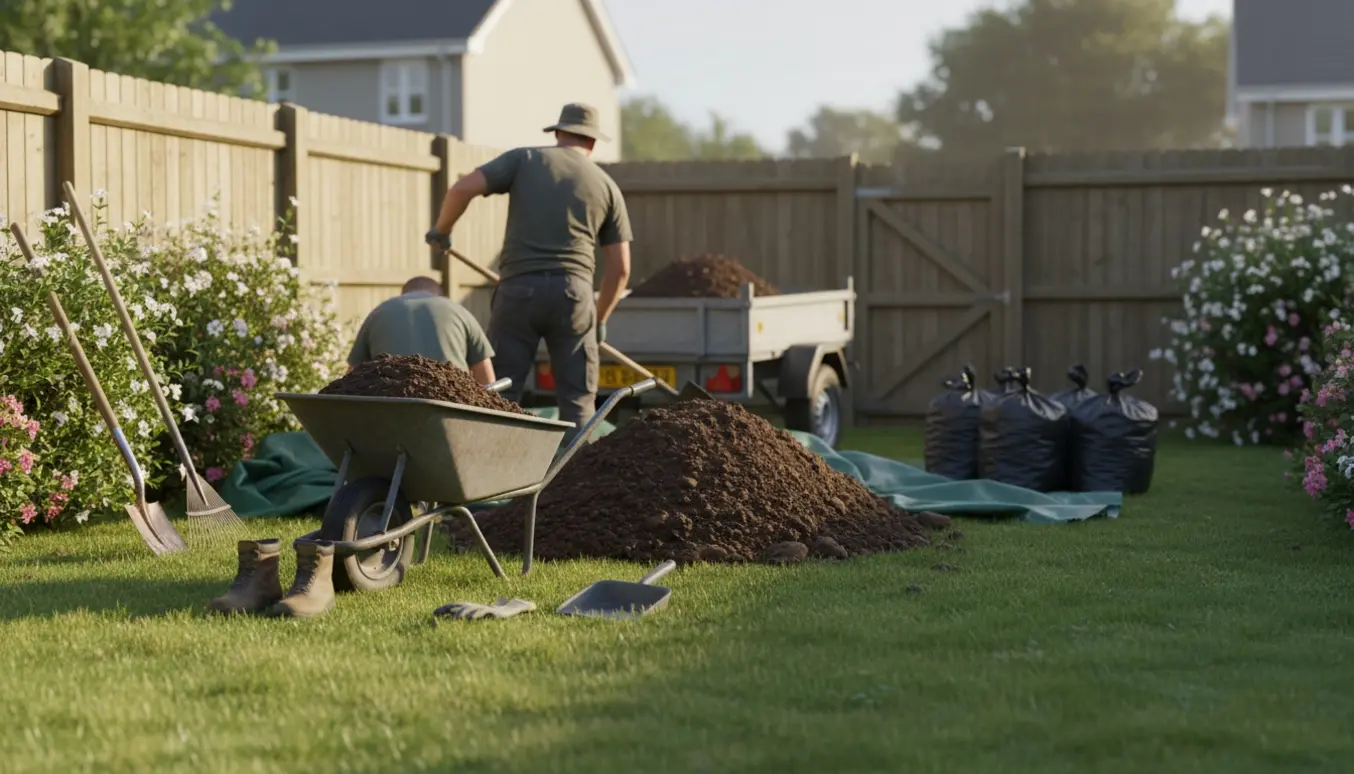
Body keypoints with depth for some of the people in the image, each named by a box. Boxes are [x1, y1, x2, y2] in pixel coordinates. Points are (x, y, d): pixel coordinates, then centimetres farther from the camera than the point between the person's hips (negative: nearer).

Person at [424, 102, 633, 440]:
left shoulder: (523, 159, 10)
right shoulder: (606, 185, 14)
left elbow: (463, 188, -4)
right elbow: (620, 268, 12)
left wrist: (441, 229, 15)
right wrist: (600, 318, 25)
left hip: (518, 290, 0)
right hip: (573, 292, 1)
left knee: (500, 395, 6)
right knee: (578, 401, 7)